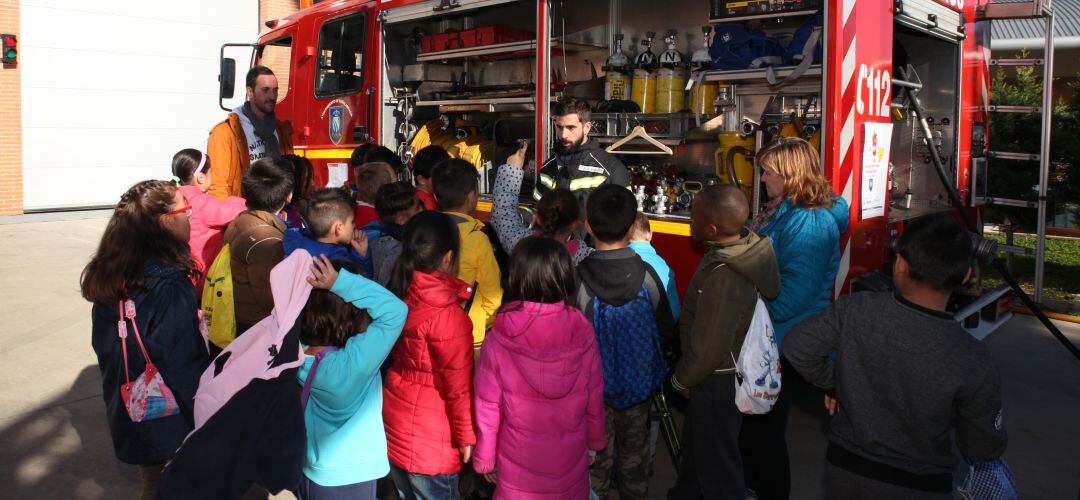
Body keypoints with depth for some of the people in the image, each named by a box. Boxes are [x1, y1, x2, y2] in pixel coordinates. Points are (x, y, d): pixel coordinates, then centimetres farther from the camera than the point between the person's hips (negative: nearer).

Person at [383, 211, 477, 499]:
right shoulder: (447, 315, -24)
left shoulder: (399, 296, -3)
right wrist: (466, 436, -5)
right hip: (429, 441, -7)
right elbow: (458, 385, -17)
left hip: (393, 426, 7)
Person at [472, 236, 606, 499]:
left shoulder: (498, 340, -19)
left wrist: (485, 459, 5)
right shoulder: (582, 332, -15)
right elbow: (595, 396, -5)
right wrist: (595, 442, 13)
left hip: (518, 464, -1)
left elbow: (487, 407, -11)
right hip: (571, 464, 1)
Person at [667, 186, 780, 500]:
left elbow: (708, 348, -26)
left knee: (717, 461, 11)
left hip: (718, 380, -9)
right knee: (696, 442, 29)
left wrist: (682, 379, -7)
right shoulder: (749, 245, -8)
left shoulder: (723, 279, -36)